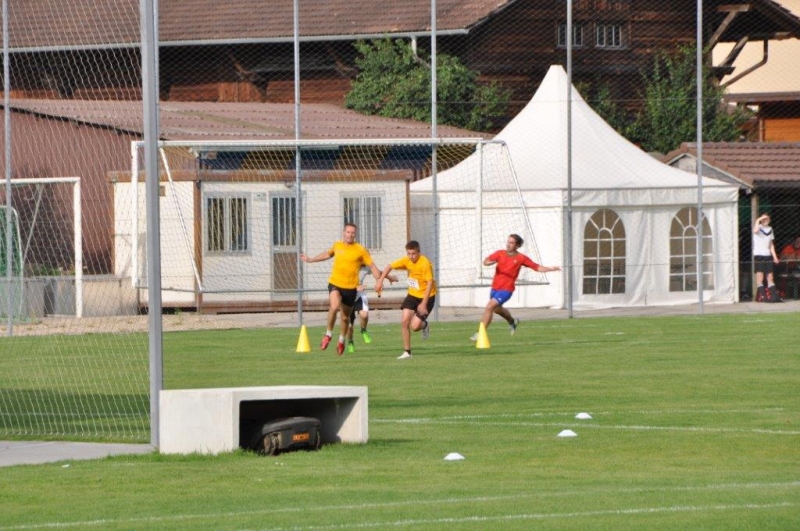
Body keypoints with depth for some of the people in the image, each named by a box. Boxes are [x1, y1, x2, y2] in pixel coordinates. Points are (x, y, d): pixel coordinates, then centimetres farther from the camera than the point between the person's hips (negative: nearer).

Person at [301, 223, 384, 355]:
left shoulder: (360, 250, -3)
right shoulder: (337, 245, 6)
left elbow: (372, 266, 2)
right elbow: (327, 254, 27)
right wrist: (310, 260, 36)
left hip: (350, 287, -1)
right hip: (335, 284, 1)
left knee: (345, 317, 8)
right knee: (334, 307, -28)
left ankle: (342, 340, 37)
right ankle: (328, 334, -6)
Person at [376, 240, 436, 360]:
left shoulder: (425, 264, -23)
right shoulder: (406, 261, -5)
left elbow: (430, 283, -24)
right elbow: (389, 267, 6)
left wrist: (424, 304, -27)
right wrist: (380, 281, -8)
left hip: (426, 296, -6)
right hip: (412, 295, 6)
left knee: (414, 326, -13)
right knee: (404, 322, -6)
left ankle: (424, 325, 24)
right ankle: (407, 352, 5)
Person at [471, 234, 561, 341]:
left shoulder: (521, 258, -7)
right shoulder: (500, 253, -1)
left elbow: (537, 267, -1)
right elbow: (485, 261, -8)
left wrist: (551, 269, -13)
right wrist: (490, 262, -32)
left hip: (506, 289, -5)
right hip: (495, 288, 5)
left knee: (489, 307, -20)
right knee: (497, 309, 27)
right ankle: (512, 322, 57)